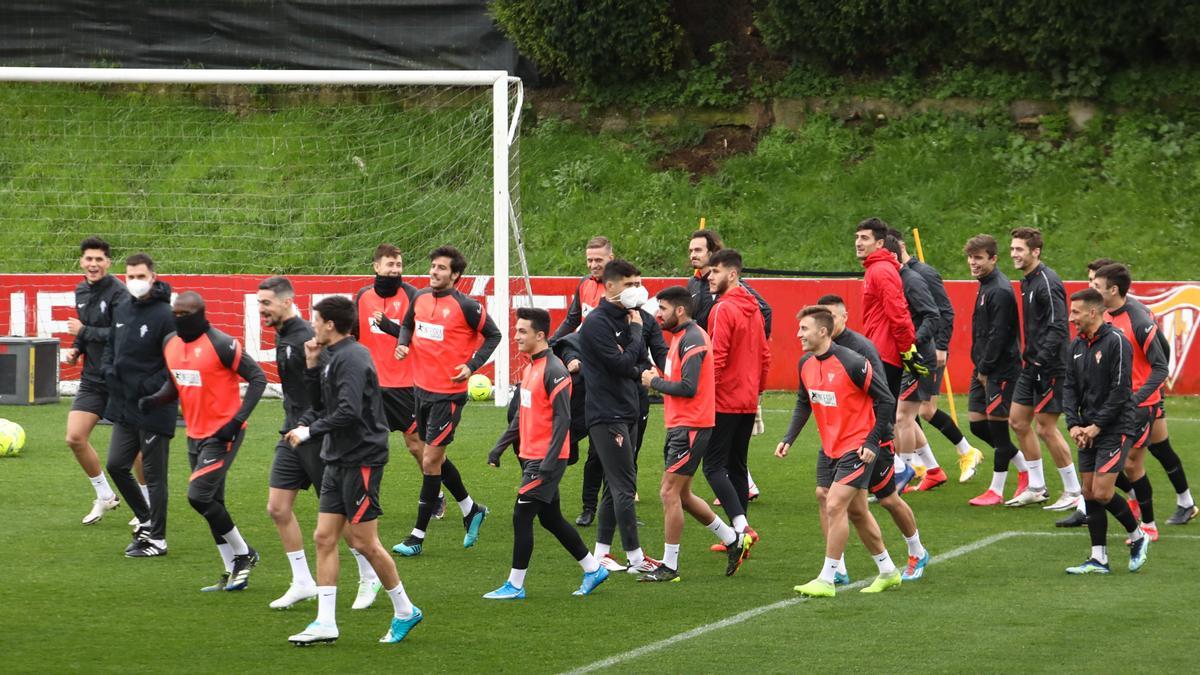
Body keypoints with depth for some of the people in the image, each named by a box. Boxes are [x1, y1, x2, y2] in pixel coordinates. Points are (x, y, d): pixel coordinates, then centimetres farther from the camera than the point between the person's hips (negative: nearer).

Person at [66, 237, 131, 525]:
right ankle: (105, 496, 16)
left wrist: (83, 332, -18)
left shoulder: (118, 293, -16)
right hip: (92, 379, 7)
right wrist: (76, 348, 4)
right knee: (75, 438, -1)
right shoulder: (82, 291, 9)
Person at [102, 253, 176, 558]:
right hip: (124, 405, 8)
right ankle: (146, 521, 30)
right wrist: (109, 370, 4)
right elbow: (111, 344, 22)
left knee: (154, 475, 1)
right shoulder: (121, 308, 8)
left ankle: (157, 539, 11)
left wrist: (151, 386, -20)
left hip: (154, 408, -8)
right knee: (117, 465, 12)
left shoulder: (165, 315, -16)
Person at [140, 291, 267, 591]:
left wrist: (238, 419, -21)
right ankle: (233, 572, 20)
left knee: (199, 496, -15)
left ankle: (244, 554, 4)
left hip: (222, 434, -8)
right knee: (213, 504, 11)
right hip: (195, 435, 8)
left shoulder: (221, 345, -18)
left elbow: (258, 377, -14)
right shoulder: (170, 343, 6)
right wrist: (154, 400, -1)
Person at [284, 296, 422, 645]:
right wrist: (312, 366, 8)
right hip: (339, 459, 10)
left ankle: (405, 611, 11)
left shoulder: (351, 358, -16)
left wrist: (309, 431, -16)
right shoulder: (334, 357, 14)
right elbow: (321, 403, 20)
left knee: (364, 543, -4)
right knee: (325, 537, 4)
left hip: (361, 459, -10)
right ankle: (325, 623, 4)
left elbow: (349, 412, -25)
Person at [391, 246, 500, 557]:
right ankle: (471, 510, 37)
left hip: (448, 394, -7)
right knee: (435, 457, 16)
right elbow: (408, 325, 21)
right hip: (422, 388, 7)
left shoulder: (465, 306, -14)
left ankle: (418, 536, 0)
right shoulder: (420, 298, 4)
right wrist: (402, 344, 0)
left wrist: (472, 365, -15)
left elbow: (493, 335, -3)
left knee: (430, 461, -6)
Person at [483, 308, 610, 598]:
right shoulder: (531, 367, 13)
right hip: (530, 456, 9)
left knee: (521, 516, -7)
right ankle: (594, 569, 24)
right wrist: (499, 448, 19)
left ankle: (515, 585, 0)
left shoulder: (554, 371, -16)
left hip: (545, 461, -9)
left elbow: (562, 419, -20)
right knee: (550, 518, 14)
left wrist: (549, 462, -24)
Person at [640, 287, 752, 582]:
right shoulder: (681, 337, 17)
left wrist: (654, 382, -12)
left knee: (670, 493, -8)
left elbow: (688, 388, -23)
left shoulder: (692, 339, -16)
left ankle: (669, 566, -3)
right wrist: (658, 379, 3)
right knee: (681, 495, 15)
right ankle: (734, 540, 25)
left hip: (690, 427, -11)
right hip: (679, 425, 11)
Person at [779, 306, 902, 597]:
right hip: (829, 447, 8)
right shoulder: (806, 364, 1)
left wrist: (872, 442, -16)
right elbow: (804, 403, 16)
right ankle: (888, 572, 27)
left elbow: (886, 400, -14)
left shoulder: (852, 364, -21)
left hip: (857, 447, -8)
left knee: (834, 506, -13)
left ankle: (827, 580, -7)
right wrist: (788, 439, 5)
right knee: (857, 511, 13)